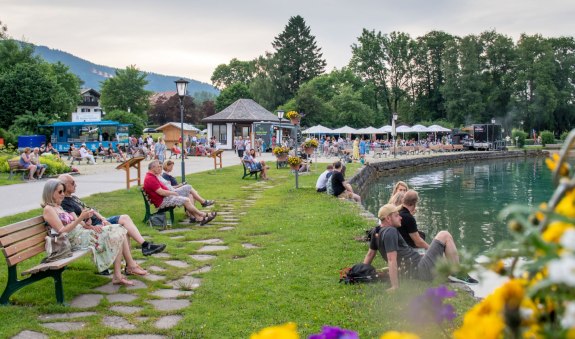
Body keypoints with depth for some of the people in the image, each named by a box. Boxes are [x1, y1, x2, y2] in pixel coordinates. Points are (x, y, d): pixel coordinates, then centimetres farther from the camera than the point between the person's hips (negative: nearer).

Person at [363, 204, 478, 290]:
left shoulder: (377, 232, 8)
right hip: (422, 270, -10)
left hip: (414, 272, 10)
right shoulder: (390, 231, -19)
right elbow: (392, 259, -26)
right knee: (444, 236, -4)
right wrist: (395, 286, -29)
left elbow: (370, 254, 14)